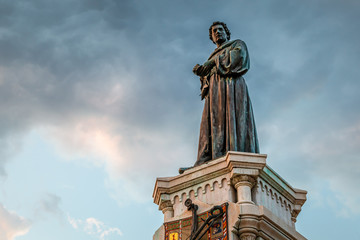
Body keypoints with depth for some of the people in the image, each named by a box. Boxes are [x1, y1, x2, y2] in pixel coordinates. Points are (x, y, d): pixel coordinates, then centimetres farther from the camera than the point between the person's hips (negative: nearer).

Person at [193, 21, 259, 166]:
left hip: (231, 84, -5)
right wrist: (200, 72, 4)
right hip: (214, 91, 5)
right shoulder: (213, 57, 37)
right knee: (213, 123, -13)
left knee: (231, 118, -25)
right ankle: (207, 162, -28)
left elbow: (238, 56, -1)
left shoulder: (237, 44, 23)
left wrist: (214, 62, 3)